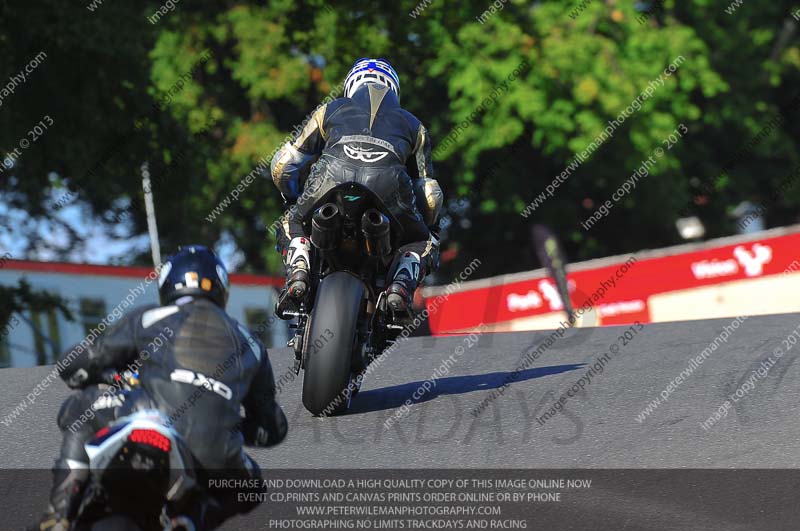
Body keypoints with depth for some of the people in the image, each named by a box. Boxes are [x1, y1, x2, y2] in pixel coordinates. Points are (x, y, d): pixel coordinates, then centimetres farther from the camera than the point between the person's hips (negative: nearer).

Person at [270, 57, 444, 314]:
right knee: (424, 243, 25)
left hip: (331, 177, 0)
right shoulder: (413, 125, 35)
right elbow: (429, 195, 30)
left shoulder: (330, 110, 34)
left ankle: (297, 271, 0)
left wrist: (295, 201, 52)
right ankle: (400, 286, -5)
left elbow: (282, 166, 34)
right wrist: (428, 229, 49)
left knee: (292, 225, 30)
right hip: (389, 188, 0)